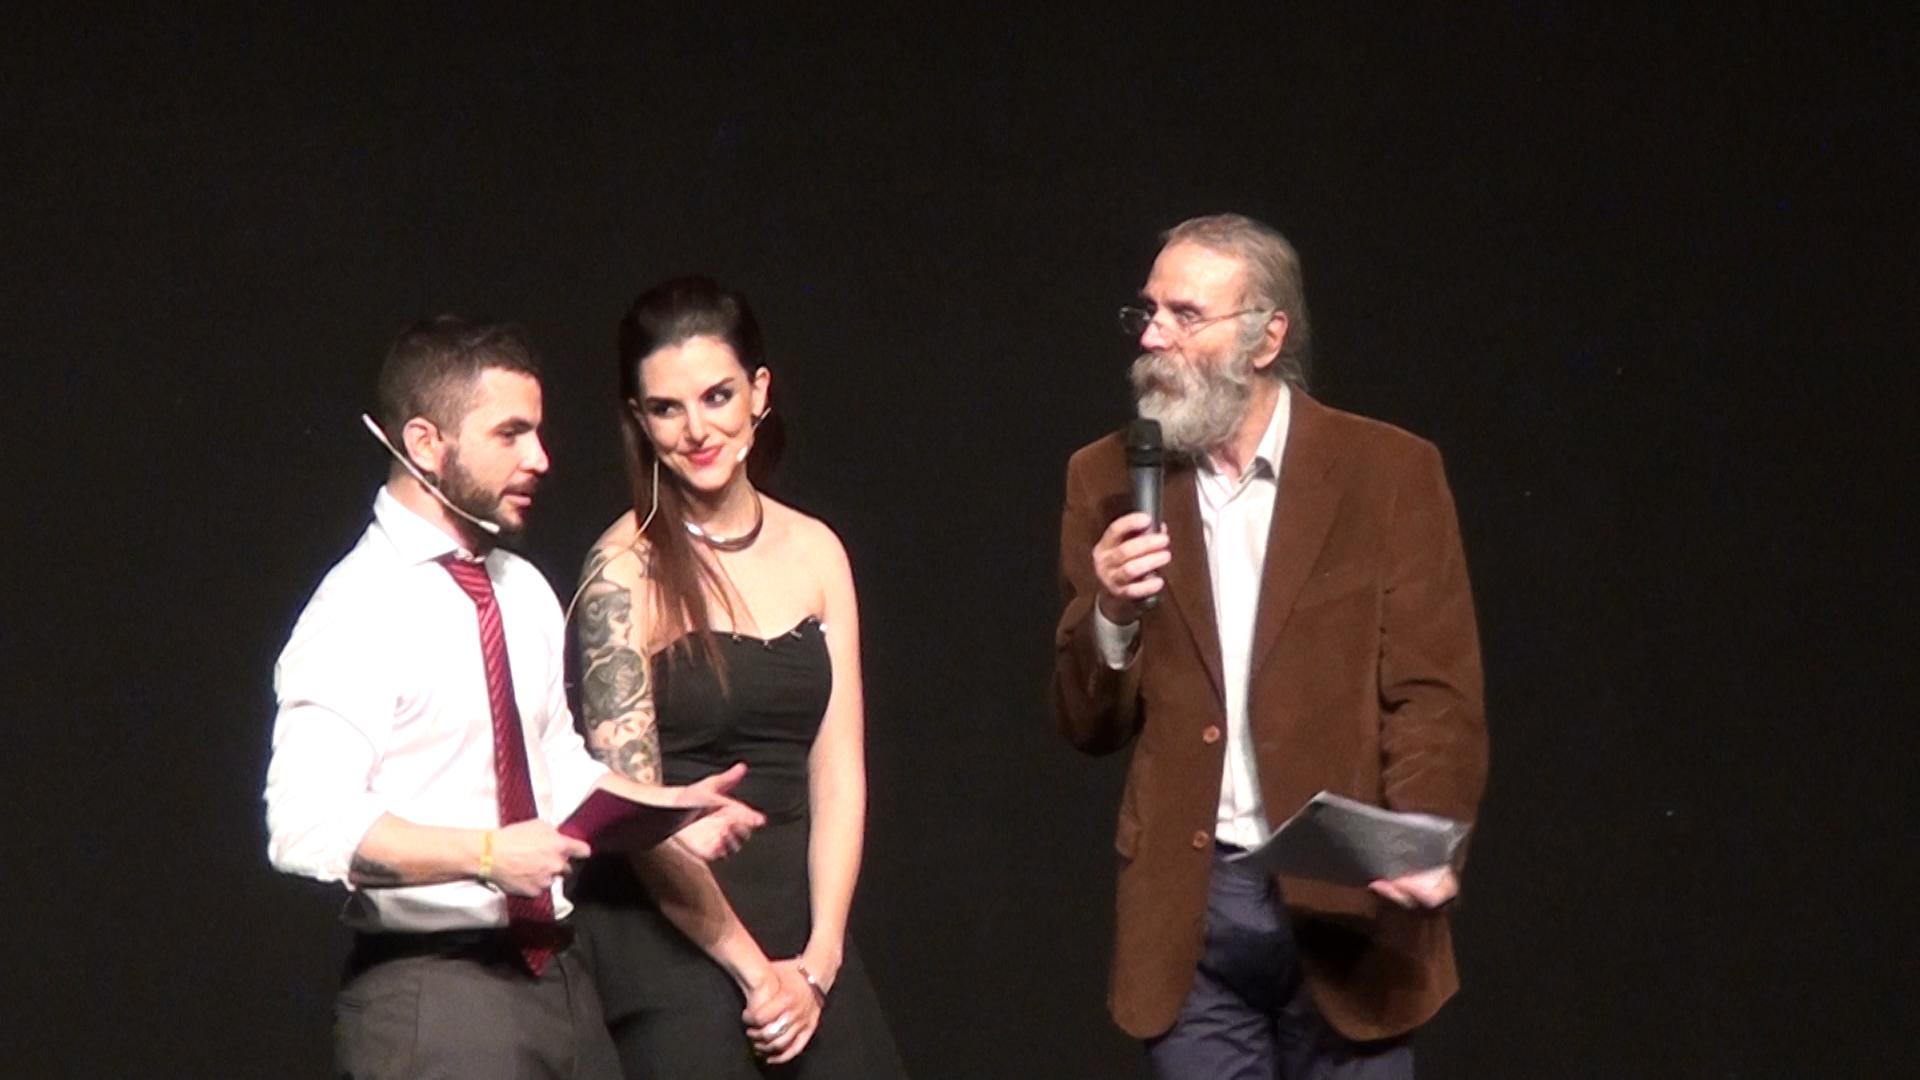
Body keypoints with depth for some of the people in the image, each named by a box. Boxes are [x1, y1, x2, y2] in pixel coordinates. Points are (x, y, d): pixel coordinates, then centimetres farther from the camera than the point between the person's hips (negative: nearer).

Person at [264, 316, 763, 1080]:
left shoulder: (524, 592, 13)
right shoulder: (360, 613, -13)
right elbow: (308, 826, -22)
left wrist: (664, 809, 5)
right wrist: (485, 854, -29)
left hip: (555, 978, 8)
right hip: (431, 993, -8)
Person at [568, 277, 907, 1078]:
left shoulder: (814, 553, 8)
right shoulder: (625, 574, -6)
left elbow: (838, 775, 6)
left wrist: (819, 956, -5)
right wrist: (755, 972, -10)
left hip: (803, 935, 4)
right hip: (671, 945, -4)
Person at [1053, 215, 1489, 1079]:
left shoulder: (1389, 474, -2)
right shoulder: (1112, 481, 6)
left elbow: (1436, 697, -5)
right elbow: (1090, 727, 8)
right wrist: (1110, 616, -12)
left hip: (1343, 902, -2)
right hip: (1187, 910, 2)